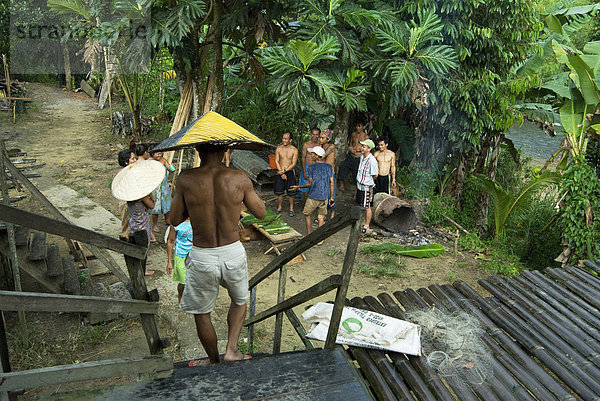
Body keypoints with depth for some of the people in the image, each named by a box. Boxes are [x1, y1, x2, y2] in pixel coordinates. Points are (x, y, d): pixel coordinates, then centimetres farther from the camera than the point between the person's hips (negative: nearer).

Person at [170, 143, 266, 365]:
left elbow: (175, 220, -1)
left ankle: (214, 361, 38)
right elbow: (261, 213, 2)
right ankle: (231, 349, 22)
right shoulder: (239, 179, -11)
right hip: (234, 253, 1)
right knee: (240, 301, 31)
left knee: (201, 313, 23)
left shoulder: (186, 179, -12)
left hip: (202, 257, -1)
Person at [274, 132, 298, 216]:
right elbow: (276, 161, -1)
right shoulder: (279, 148, 0)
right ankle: (279, 207, 23)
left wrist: (284, 171, -17)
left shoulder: (294, 150, -7)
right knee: (279, 191, 5)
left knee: (291, 192, 3)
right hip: (280, 172, 2)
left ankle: (291, 208, 20)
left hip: (290, 172, -2)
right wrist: (281, 173, -10)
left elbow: (293, 164, -9)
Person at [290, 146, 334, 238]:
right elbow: (332, 183, 1)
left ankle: (309, 235, 23)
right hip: (325, 197, 3)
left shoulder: (311, 167, -10)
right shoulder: (329, 167, 1)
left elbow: (310, 184, -7)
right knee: (321, 217, 10)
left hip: (313, 197, -3)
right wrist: (331, 197, 9)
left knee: (307, 215, 17)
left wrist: (298, 187, 7)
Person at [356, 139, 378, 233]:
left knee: (367, 207, 4)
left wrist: (368, 181, 1)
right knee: (361, 205, 18)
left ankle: (366, 226, 16)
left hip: (367, 187, -8)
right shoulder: (362, 156, 6)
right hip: (360, 185, 8)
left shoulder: (372, 160, -21)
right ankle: (364, 222, 33)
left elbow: (375, 176, -15)